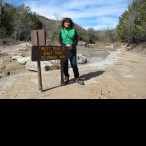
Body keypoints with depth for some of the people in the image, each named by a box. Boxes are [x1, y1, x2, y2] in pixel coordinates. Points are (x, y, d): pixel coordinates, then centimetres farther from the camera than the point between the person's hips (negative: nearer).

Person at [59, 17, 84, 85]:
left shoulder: (73, 30, 8)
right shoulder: (61, 31, 9)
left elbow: (76, 39, 3)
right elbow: (60, 41, 2)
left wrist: (72, 46, -13)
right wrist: (65, 46, -15)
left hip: (72, 50, -1)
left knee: (74, 64, -5)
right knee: (65, 64, 2)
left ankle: (77, 78, 5)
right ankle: (66, 78, 15)